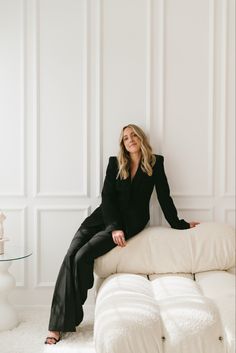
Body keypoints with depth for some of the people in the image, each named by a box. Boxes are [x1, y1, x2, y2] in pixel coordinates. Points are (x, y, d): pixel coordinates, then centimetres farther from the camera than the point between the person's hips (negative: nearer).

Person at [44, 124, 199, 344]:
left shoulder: (155, 163, 6)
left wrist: (179, 224, 11)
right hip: (106, 215, 3)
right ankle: (58, 323, -14)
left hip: (131, 220, -3)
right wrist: (114, 227, -13)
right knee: (71, 255, -18)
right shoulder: (115, 163, 10)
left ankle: (70, 318, -7)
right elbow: (107, 196, 0)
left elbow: (164, 196, 10)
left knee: (83, 255, -22)